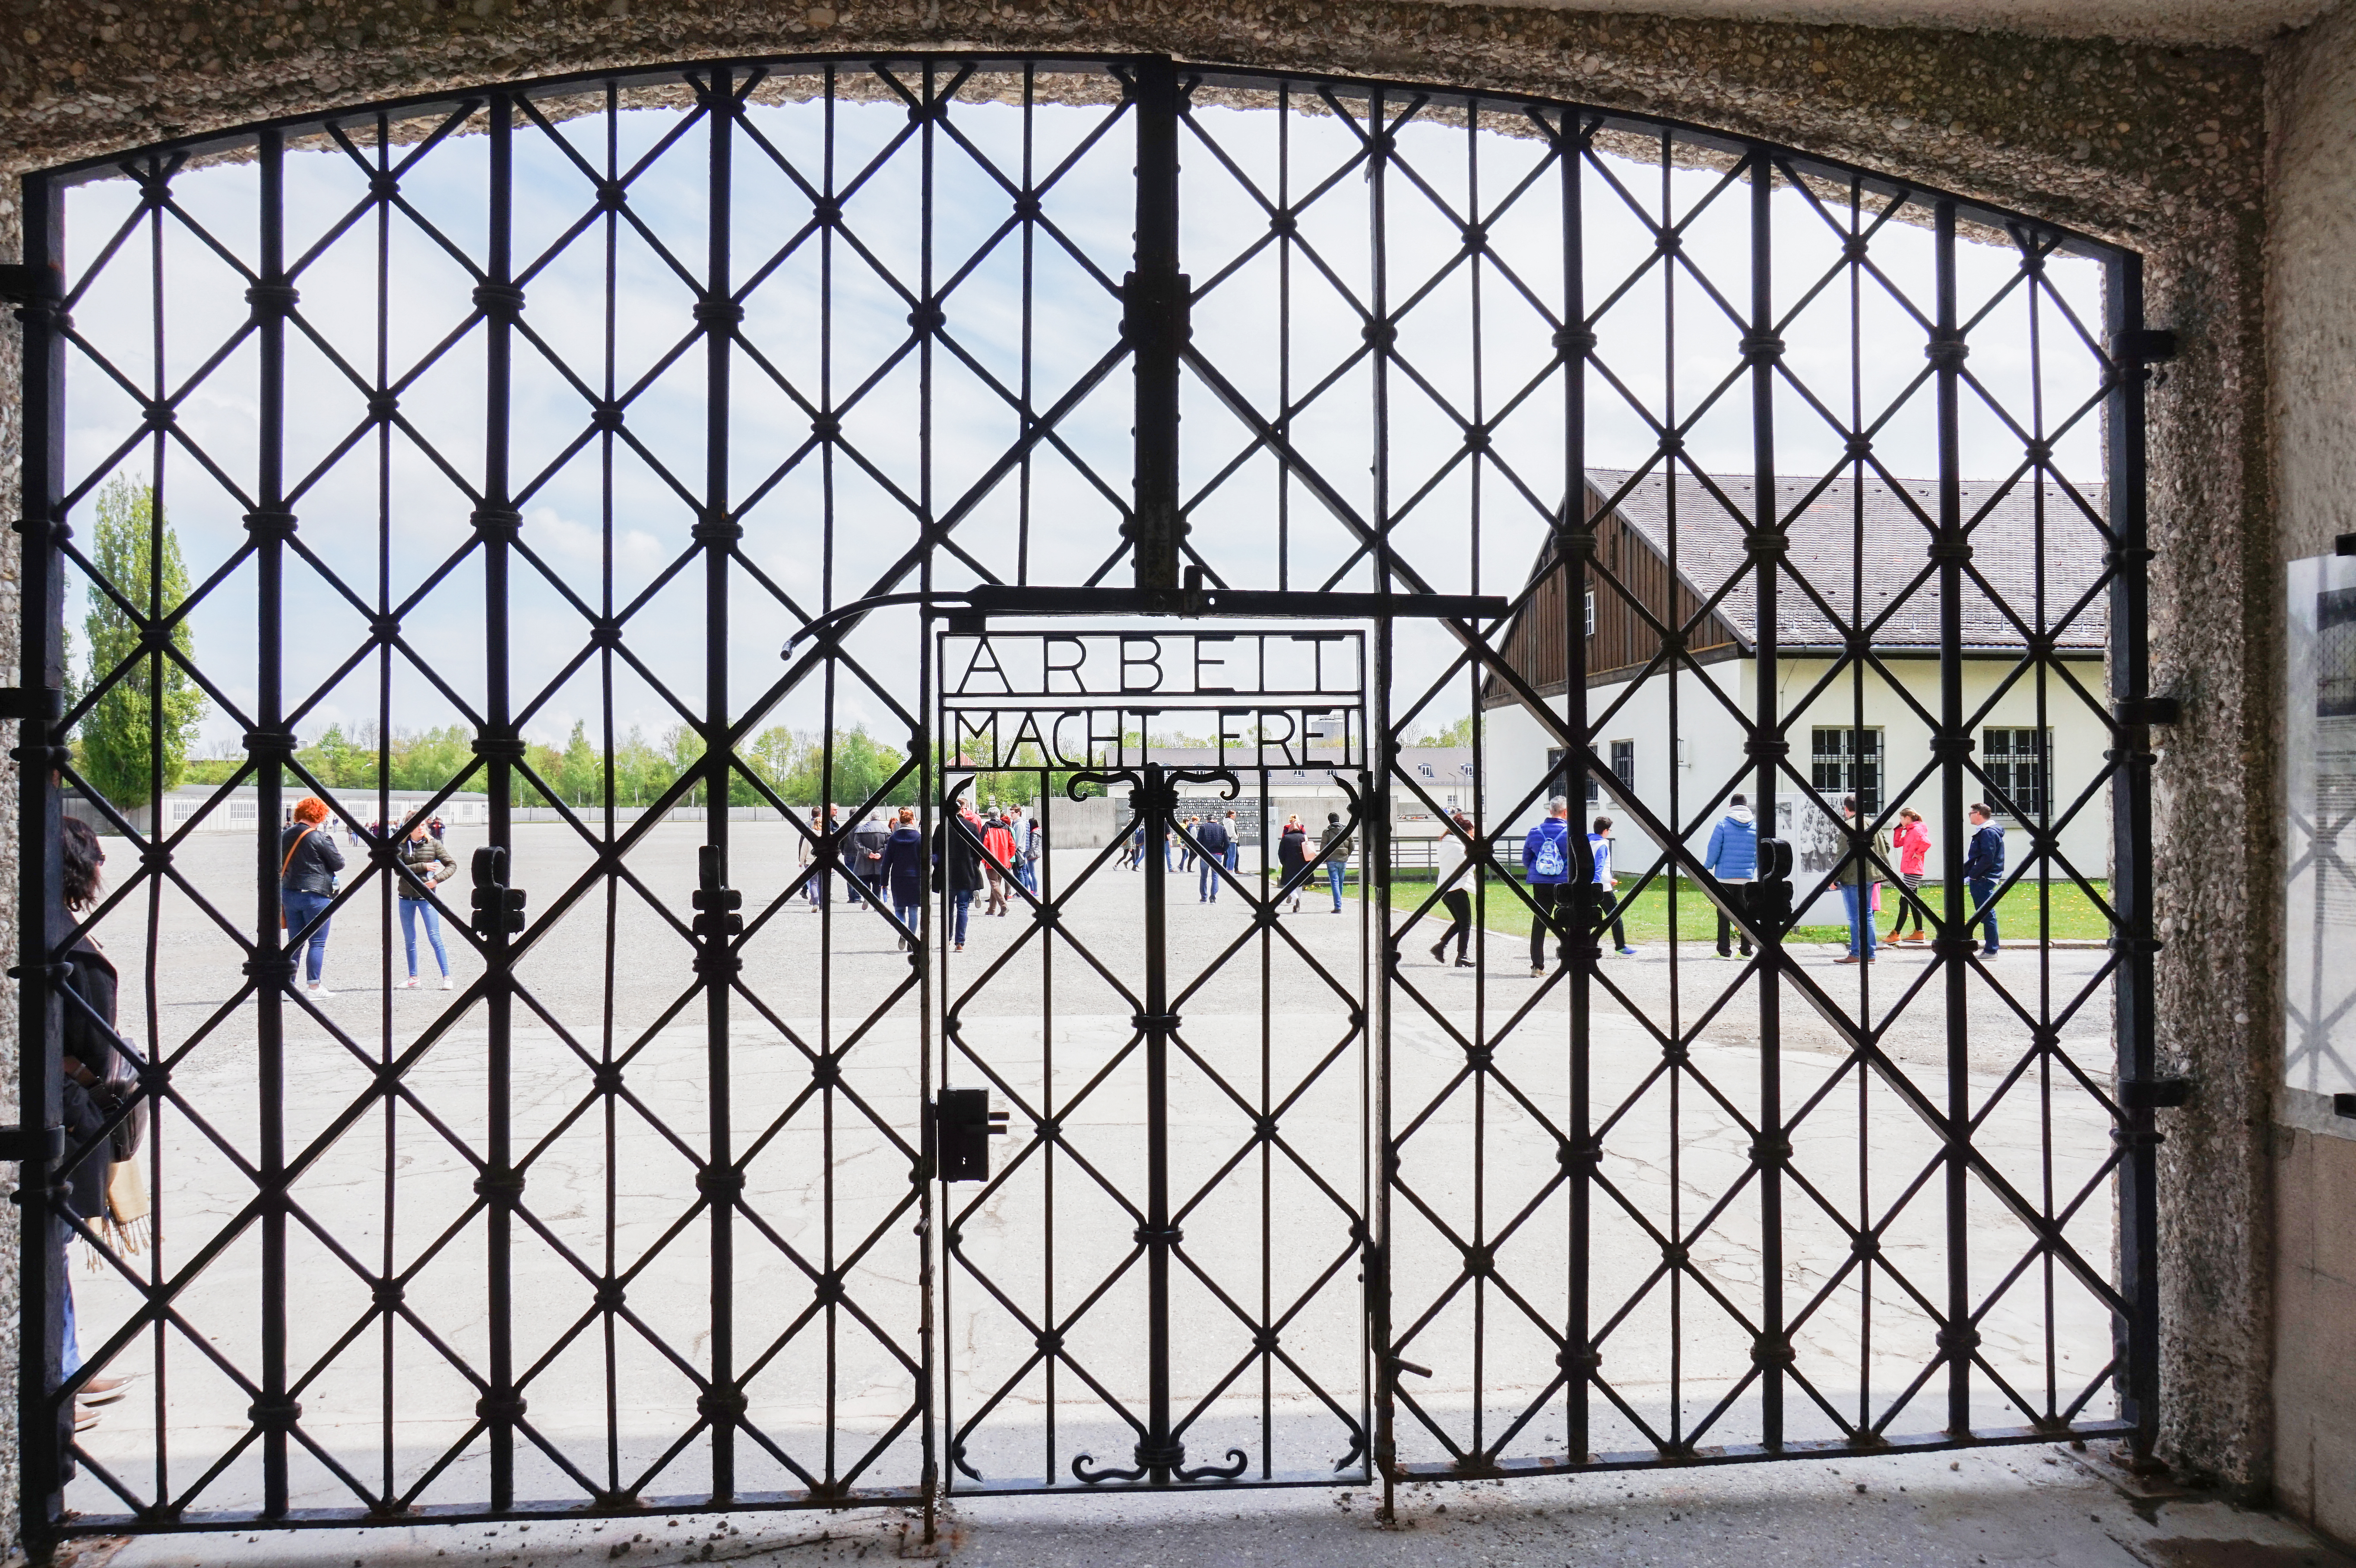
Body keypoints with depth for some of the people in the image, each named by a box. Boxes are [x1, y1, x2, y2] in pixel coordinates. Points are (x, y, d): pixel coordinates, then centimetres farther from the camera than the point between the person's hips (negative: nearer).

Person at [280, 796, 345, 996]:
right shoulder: (319, 838, -12)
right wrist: (331, 843, 8)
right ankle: (315, 987, -2)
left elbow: (281, 864, 16)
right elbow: (338, 863, -6)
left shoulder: (285, 835, 8)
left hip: (289, 894, 7)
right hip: (316, 895, -7)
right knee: (317, 943, -1)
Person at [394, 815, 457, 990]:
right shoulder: (402, 845, 3)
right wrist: (423, 866, -16)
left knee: (435, 937, -7)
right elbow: (399, 869, -9)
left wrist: (437, 879, -13)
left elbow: (452, 865, 1)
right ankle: (413, 978, 19)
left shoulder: (434, 844, -1)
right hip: (406, 898, 3)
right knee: (409, 940, 10)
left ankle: (446, 977, -5)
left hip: (426, 896, -3)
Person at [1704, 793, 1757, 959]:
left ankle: (1724, 951, 3)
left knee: (1724, 914, 3)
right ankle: (1746, 951, 13)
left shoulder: (1723, 824, -5)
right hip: (1747, 877, 3)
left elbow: (1714, 850, -7)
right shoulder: (1756, 826, 5)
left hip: (1725, 877, -3)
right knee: (1746, 914, 11)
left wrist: (1707, 869, 6)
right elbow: (1760, 853, 9)